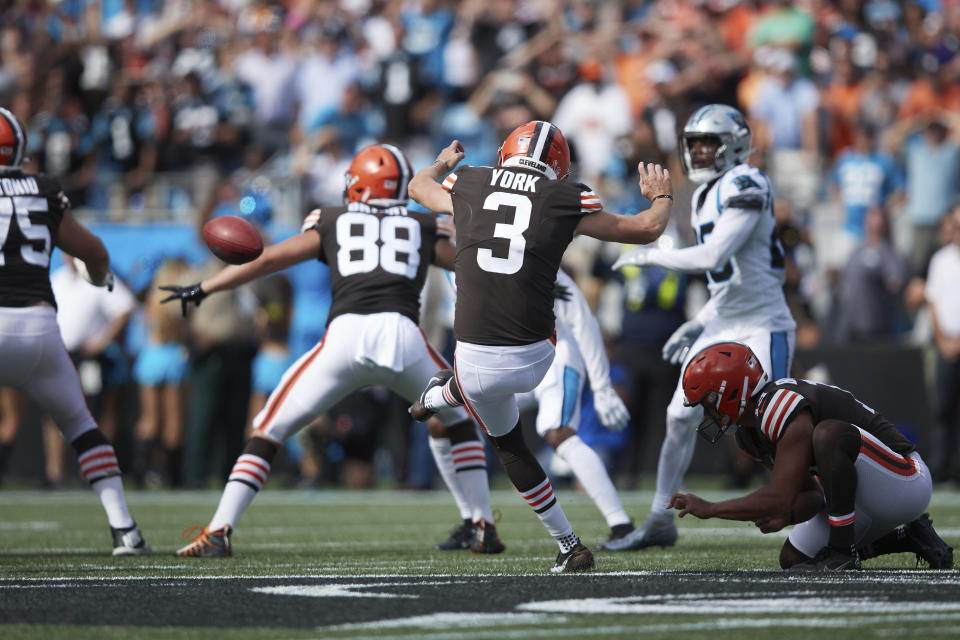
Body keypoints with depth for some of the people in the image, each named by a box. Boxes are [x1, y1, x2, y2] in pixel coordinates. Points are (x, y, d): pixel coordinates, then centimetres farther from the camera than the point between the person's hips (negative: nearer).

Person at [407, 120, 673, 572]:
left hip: (478, 360, -2)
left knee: (509, 445, 28)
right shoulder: (564, 200, -2)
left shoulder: (469, 185, 4)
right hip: (533, 359, 2)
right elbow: (647, 229, 8)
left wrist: (442, 164, 53)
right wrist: (661, 198, 32)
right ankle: (439, 395, 62)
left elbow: (419, 187, 29)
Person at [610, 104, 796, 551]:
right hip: (722, 328, 9)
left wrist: (649, 256, -14)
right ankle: (660, 522, 12)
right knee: (680, 416, 4)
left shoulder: (745, 188, -15)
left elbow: (713, 257, -25)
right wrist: (696, 326, 17)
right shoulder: (706, 197, 15)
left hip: (761, 327, -9)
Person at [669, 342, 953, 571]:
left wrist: (709, 509, -18)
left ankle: (842, 552, -23)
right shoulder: (749, 434, 7)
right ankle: (908, 539, 13)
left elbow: (778, 498, -27)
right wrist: (785, 516, -9)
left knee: (829, 432, -33)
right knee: (793, 559, 9)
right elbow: (811, 495, 13)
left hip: (905, 479, -10)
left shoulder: (786, 414, -25)